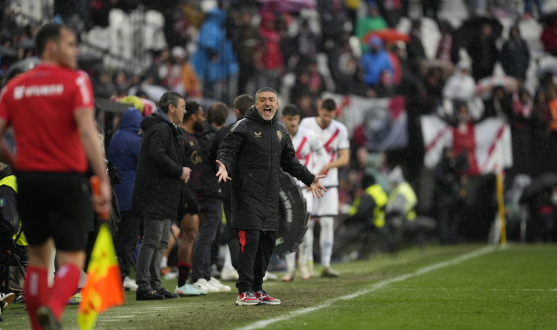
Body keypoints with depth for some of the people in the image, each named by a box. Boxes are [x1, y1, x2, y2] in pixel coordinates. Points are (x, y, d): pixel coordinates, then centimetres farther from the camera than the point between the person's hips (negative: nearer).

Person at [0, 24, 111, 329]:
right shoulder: (75, 81, -5)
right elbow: (87, 132, -18)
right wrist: (104, 181, -20)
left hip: (28, 179, 4)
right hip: (66, 180, -4)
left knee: (38, 258, 17)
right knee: (71, 261, 1)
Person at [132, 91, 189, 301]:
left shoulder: (167, 129, 22)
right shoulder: (160, 129, -12)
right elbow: (158, 156, -24)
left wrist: (181, 170, 10)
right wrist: (179, 171, -16)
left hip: (163, 196, 11)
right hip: (155, 194, -11)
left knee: (161, 240, 13)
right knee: (151, 239, -11)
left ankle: (154, 284, 17)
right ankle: (143, 286, -10)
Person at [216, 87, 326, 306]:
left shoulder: (280, 131, 18)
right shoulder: (243, 127, -2)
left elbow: (290, 161, 26)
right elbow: (227, 149, -8)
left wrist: (309, 179, 24)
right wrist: (224, 165, -28)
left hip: (270, 196, 7)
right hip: (247, 195, -7)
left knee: (267, 242, 8)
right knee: (249, 240, -12)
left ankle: (257, 289, 16)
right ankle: (244, 291, -10)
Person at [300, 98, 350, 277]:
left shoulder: (340, 130, 3)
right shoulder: (306, 124, -1)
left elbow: (344, 158, 1)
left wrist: (327, 165, -17)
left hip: (329, 183, 1)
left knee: (328, 223, -4)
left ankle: (325, 264, -2)